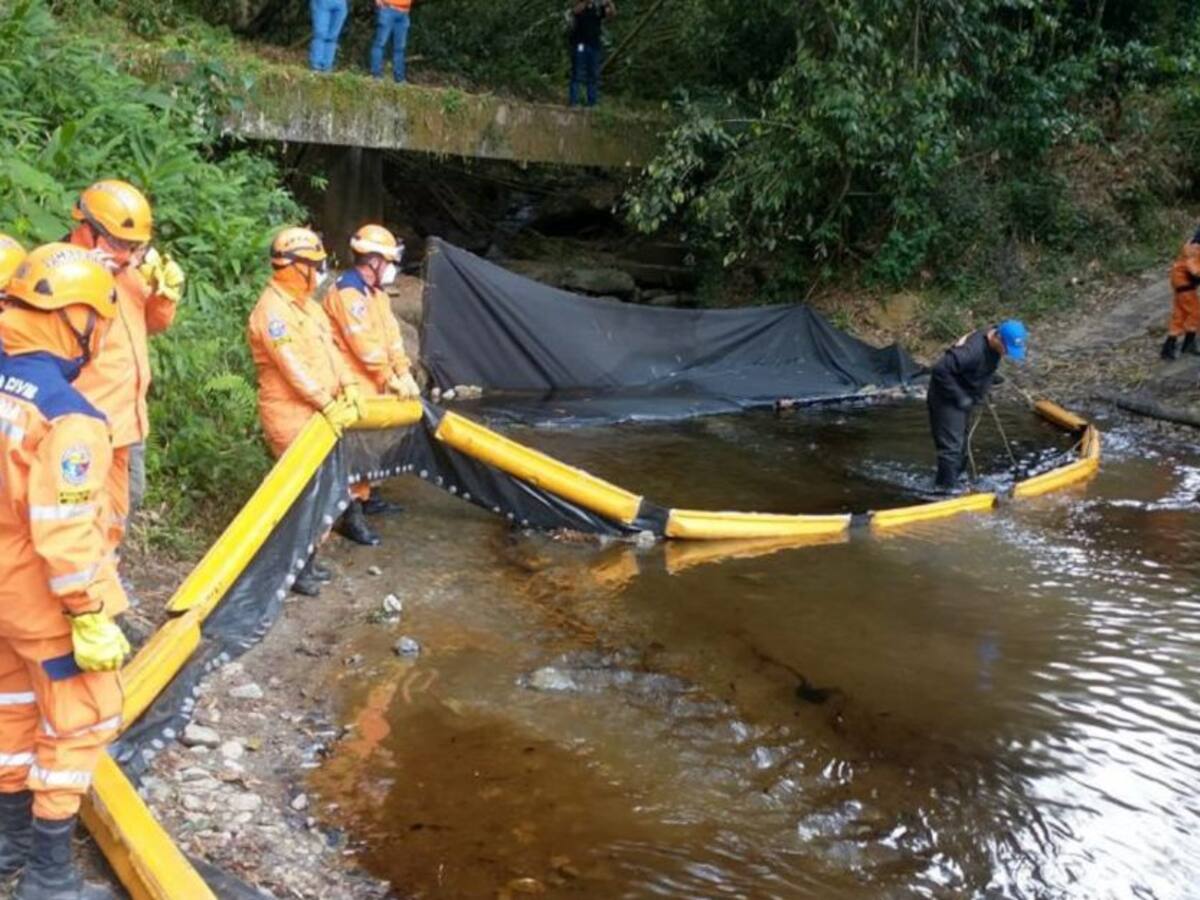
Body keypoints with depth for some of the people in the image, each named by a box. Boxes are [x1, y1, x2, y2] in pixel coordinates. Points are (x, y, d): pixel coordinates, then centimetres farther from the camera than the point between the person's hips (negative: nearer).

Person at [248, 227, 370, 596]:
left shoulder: (308, 305, 13)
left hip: (320, 410, 10)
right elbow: (292, 367, -24)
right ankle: (295, 568, -1)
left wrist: (349, 388, -1)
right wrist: (328, 404, -24)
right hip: (290, 414, -10)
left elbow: (329, 349, 12)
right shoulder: (272, 310, -19)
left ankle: (305, 560, 34)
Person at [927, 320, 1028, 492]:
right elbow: (940, 370, -32)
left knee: (961, 447, 17)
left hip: (964, 400, 9)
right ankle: (946, 489, -7)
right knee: (952, 447, -11)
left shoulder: (993, 346, -4)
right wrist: (959, 397, -25)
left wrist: (980, 395, 2)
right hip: (947, 401, -9)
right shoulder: (973, 349, -31)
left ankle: (952, 485, 28)